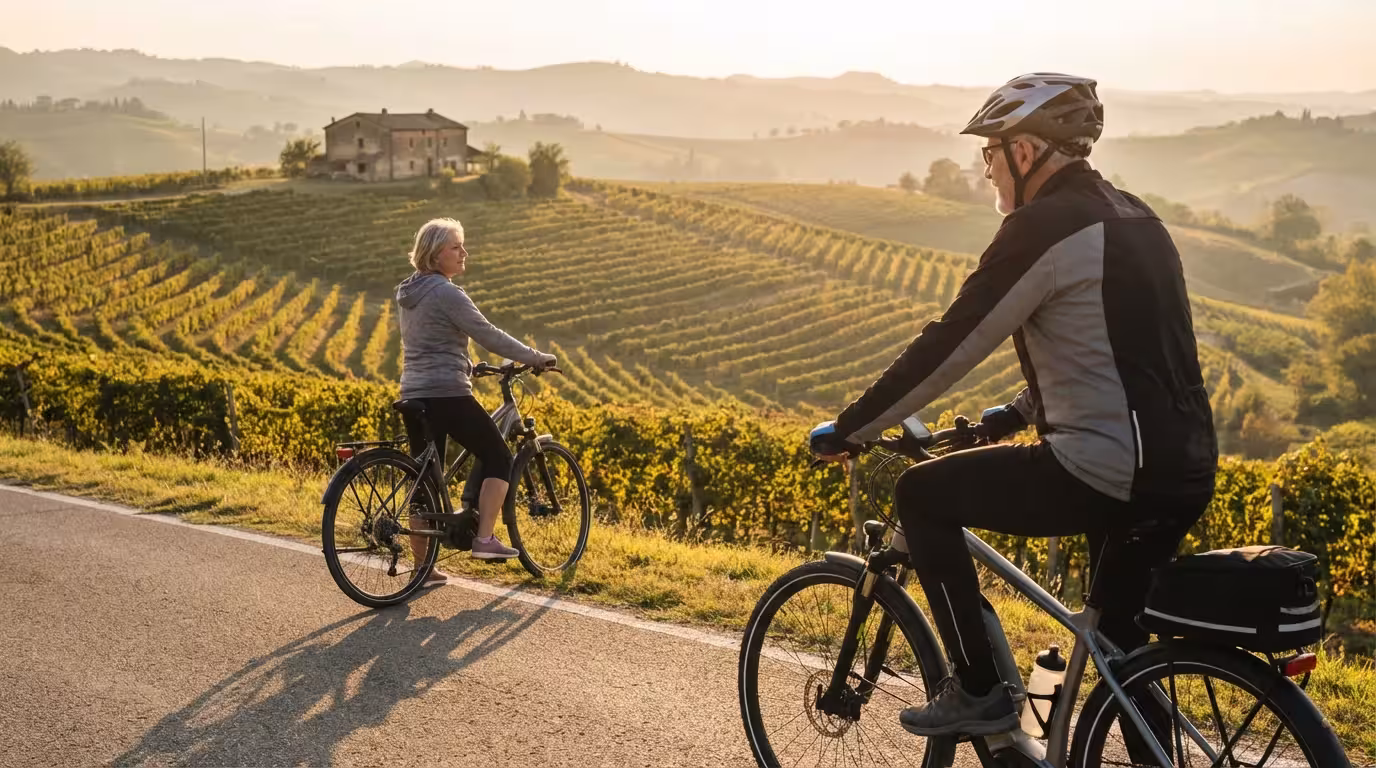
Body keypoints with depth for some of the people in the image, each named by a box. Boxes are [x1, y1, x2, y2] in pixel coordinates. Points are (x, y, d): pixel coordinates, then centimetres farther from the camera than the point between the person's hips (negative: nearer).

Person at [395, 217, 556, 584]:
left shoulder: (407, 294, 16)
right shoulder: (447, 293, -12)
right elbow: (488, 334, -15)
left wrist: (465, 365, 33)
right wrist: (534, 357, -7)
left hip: (413, 396, 9)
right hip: (448, 395, -9)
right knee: (498, 458, 7)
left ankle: (423, 568, 14)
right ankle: (485, 538, 0)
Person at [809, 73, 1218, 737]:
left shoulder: (1042, 227, -11)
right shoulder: (1132, 218, 17)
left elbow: (949, 347, -11)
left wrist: (848, 430, -1)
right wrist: (1019, 412, 36)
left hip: (1106, 473, -9)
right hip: (1186, 476, 9)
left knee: (921, 494, 4)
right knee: (1119, 649, 24)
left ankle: (979, 689, 8)